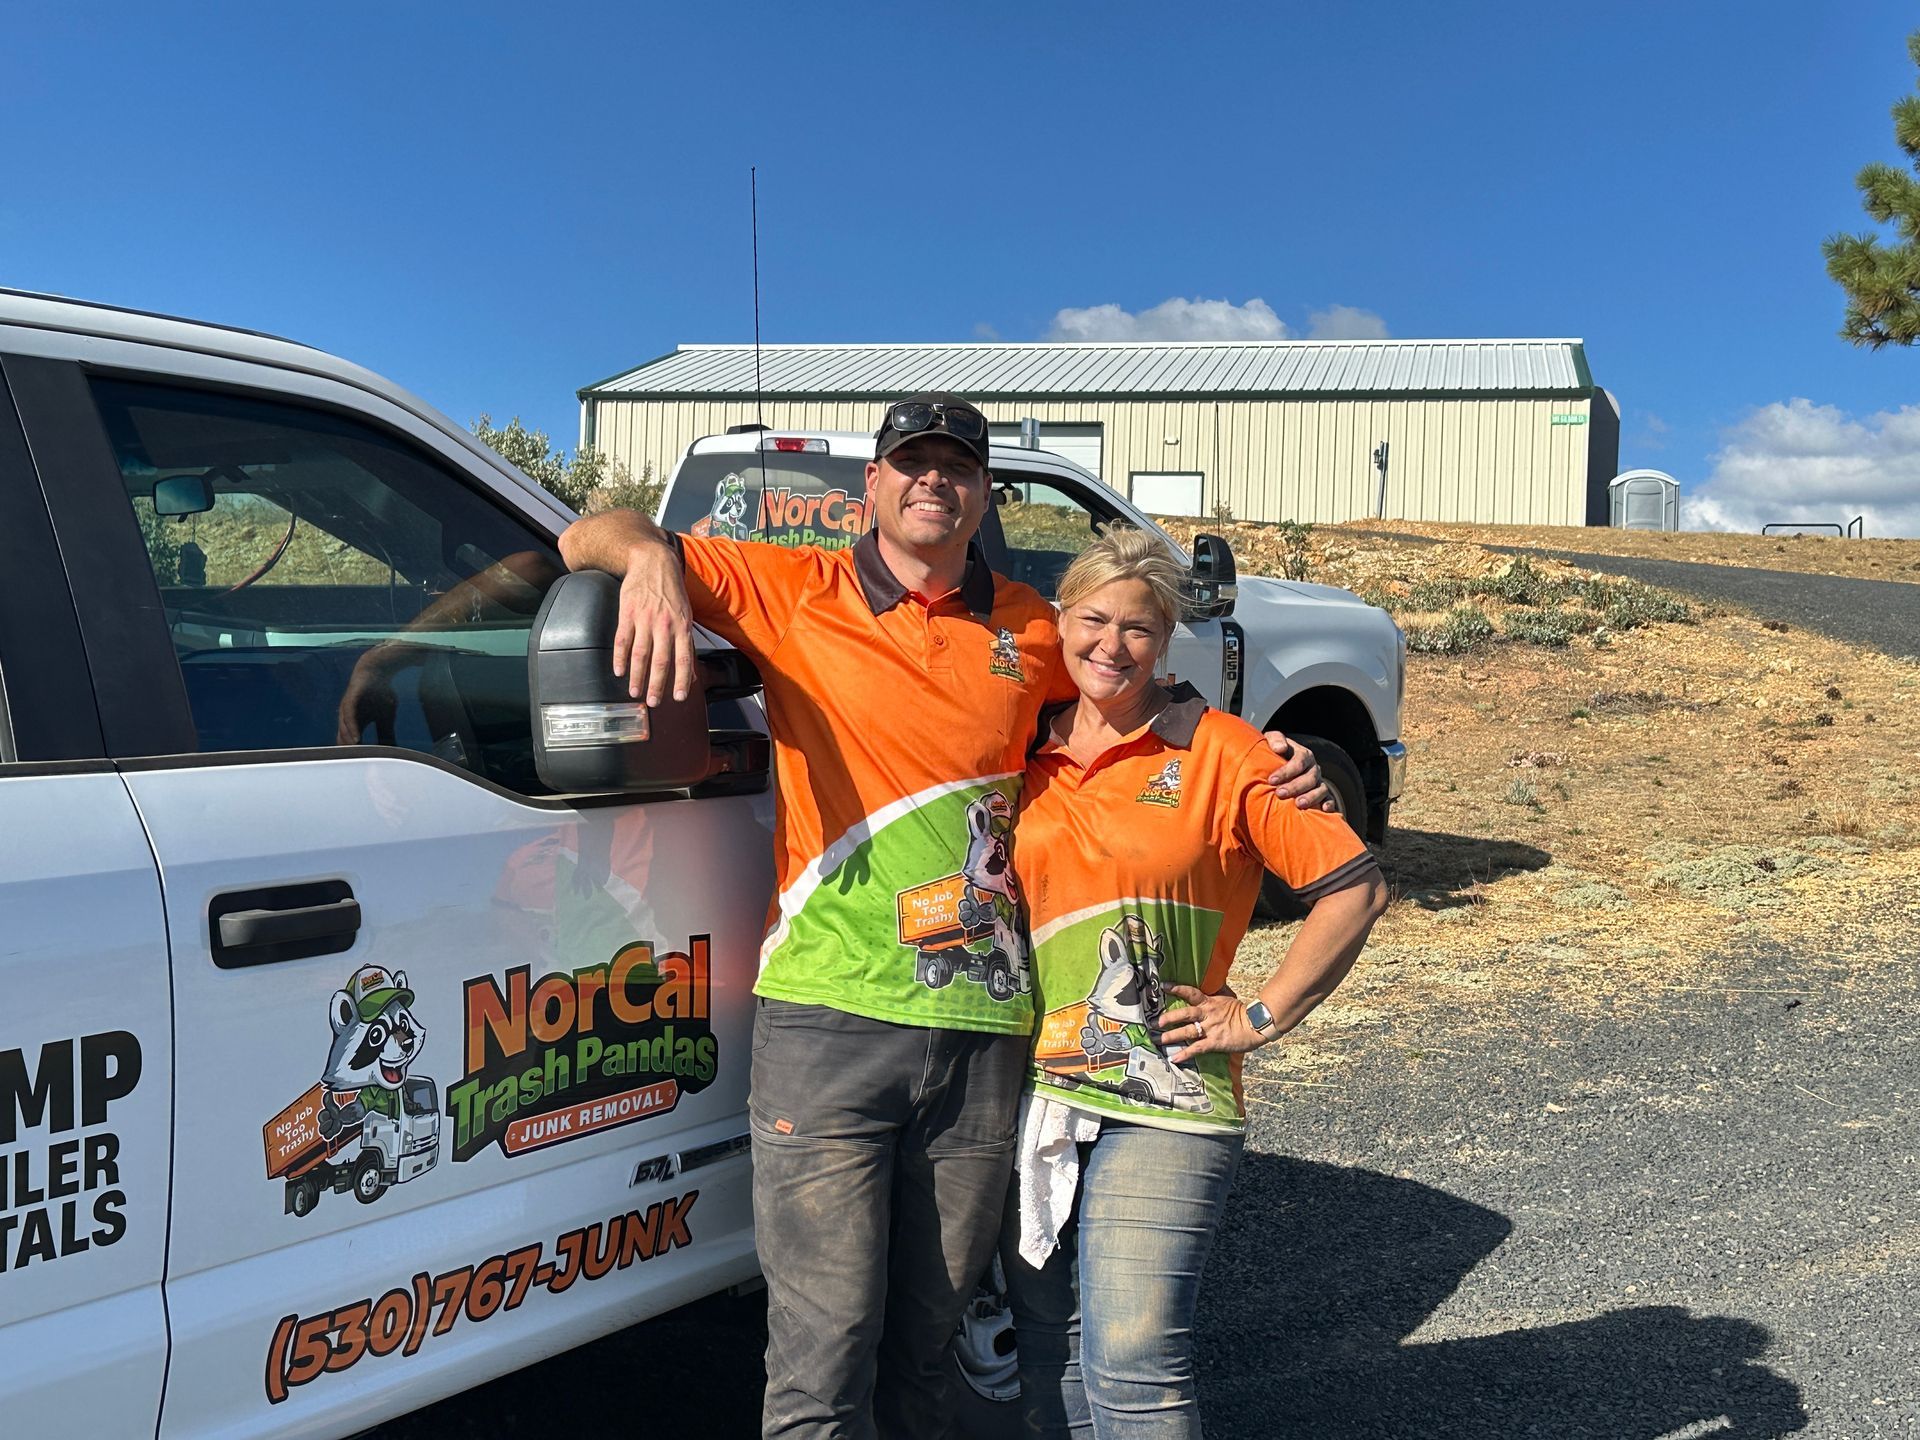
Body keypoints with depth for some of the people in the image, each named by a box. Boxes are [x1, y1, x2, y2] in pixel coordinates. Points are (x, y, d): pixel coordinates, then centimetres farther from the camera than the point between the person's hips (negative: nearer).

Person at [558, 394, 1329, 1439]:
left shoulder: (1031, 632, 12)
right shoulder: (795, 592, 3)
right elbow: (587, 539, 3)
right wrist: (651, 557, -21)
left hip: (982, 1035, 3)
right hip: (828, 1025, -3)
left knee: (923, 1349, 14)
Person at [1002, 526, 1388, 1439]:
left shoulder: (1217, 751, -4)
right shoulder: (1024, 754, 8)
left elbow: (1354, 887, -4)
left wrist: (1263, 1016, -5)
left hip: (1162, 1103, -4)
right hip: (1035, 1093, 5)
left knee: (1133, 1362, -13)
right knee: (1049, 1353, 12)